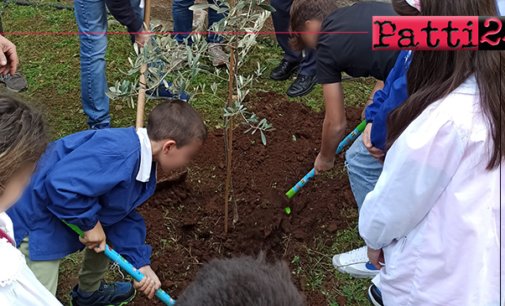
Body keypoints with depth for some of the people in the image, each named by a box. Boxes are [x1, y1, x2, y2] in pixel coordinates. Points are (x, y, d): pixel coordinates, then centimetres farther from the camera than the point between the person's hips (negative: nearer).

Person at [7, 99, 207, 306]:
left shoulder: (144, 164, 0)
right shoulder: (118, 153, -34)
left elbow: (125, 216, 6)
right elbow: (60, 183, -40)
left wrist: (140, 263, 0)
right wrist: (90, 223, -26)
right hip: (36, 222, -10)